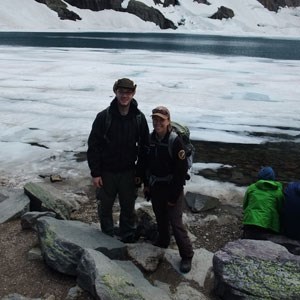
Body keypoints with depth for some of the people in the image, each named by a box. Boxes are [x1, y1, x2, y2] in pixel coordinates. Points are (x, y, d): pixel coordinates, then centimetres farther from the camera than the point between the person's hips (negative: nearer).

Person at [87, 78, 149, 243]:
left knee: (128, 208, 13)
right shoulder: (104, 116, -11)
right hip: (106, 172, -1)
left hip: (128, 172, 1)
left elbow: (144, 147, 1)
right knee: (105, 207, 14)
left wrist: (140, 173, 0)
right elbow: (93, 145, -9)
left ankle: (128, 239, 32)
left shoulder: (139, 118, -5)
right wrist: (95, 173, -11)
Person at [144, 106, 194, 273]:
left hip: (172, 188, -5)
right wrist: (147, 184, 9)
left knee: (176, 222, -5)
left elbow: (182, 170, -16)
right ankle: (163, 241, 43)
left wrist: (174, 195, -15)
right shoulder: (151, 139, 0)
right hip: (155, 187, 6)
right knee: (160, 218, 20)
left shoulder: (176, 141, -17)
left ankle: (187, 255, 10)